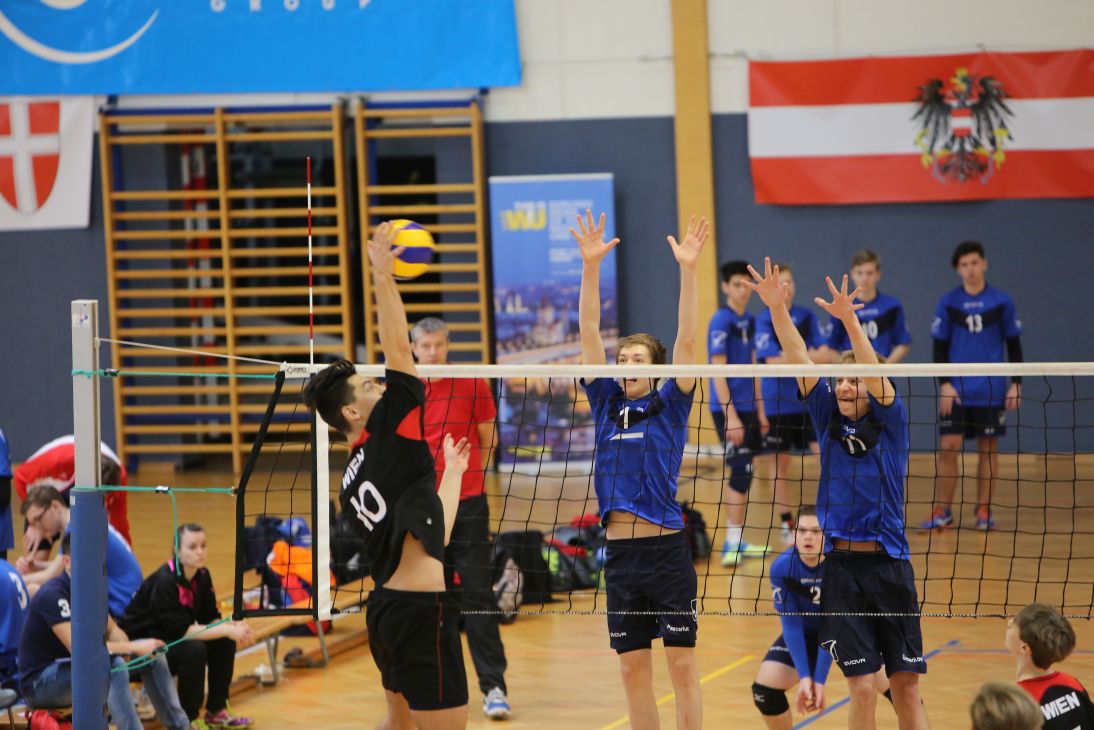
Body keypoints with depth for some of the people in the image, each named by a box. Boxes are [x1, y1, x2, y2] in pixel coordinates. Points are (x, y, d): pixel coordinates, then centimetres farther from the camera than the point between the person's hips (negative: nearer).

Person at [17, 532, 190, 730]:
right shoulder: (52, 595, -23)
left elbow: (112, 631, 11)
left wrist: (126, 647, -13)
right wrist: (135, 647, -26)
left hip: (73, 668, 9)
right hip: (39, 682, -9)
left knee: (152, 653, 4)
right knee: (113, 664, -33)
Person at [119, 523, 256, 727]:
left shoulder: (202, 576, -3)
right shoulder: (164, 582, -27)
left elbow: (211, 619, -1)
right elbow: (181, 630, -29)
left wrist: (234, 627, -22)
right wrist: (227, 630, -30)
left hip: (170, 639, 8)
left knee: (225, 642, -7)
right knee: (194, 650, -30)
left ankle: (216, 711, 5)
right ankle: (188, 719, -15)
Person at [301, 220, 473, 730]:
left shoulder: (353, 480, 17)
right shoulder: (386, 434, -6)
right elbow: (398, 348, -13)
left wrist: (452, 472, 35)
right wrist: (382, 276, -11)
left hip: (388, 605, 10)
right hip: (421, 610, -10)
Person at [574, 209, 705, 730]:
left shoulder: (669, 406, 2)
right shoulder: (606, 404, 10)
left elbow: (686, 340, -8)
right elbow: (589, 334, 4)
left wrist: (687, 270, -17)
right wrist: (590, 266, -5)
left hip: (666, 550, -4)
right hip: (619, 553, 4)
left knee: (682, 666, -1)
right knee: (633, 671, 7)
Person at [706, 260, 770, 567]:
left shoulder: (749, 321, 12)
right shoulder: (721, 321, -12)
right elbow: (717, 371, -15)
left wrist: (759, 411, 16)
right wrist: (730, 416, -19)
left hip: (748, 409, 8)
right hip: (729, 409, -8)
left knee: (744, 475, 9)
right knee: (740, 472, -11)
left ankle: (737, 541, 16)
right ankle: (732, 544, -7)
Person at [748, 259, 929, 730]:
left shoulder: (890, 424, 0)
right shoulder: (829, 421, 6)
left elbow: (876, 377, -19)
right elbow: (799, 359, -5)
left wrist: (850, 321, -34)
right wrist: (777, 308, -20)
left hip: (889, 565, -1)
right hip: (841, 566, 1)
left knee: (906, 687, 2)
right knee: (863, 687, -3)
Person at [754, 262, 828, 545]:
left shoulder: (807, 316, 4)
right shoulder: (764, 321, -6)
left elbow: (824, 355, -3)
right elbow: (774, 362, -16)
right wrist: (808, 356, -14)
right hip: (778, 402, -2)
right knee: (781, 463, 5)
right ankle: (786, 524, 15)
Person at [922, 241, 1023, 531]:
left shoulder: (1001, 302, 1)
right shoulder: (948, 303, 2)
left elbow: (1013, 344, 7)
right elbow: (940, 347, 5)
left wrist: (1016, 384, 1)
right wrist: (944, 384, -5)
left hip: (991, 391, 0)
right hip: (956, 392, 0)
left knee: (988, 448, 4)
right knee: (948, 448, -4)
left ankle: (983, 510, 12)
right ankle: (942, 511, 3)